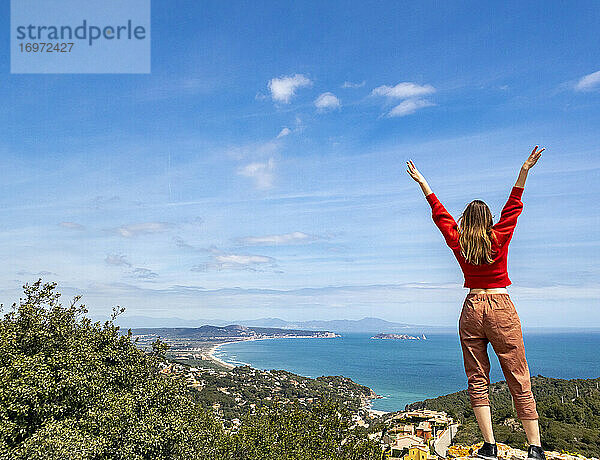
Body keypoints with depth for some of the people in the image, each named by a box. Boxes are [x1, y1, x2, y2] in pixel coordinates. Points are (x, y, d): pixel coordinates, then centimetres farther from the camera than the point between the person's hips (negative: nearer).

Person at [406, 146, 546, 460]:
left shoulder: (457, 243, 3)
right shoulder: (498, 239, -2)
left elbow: (439, 213, 13)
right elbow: (513, 207, 3)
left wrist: (422, 183, 22)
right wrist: (524, 171, 0)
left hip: (472, 309, 2)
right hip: (501, 308, -2)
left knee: (477, 381, 6)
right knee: (519, 380, 3)